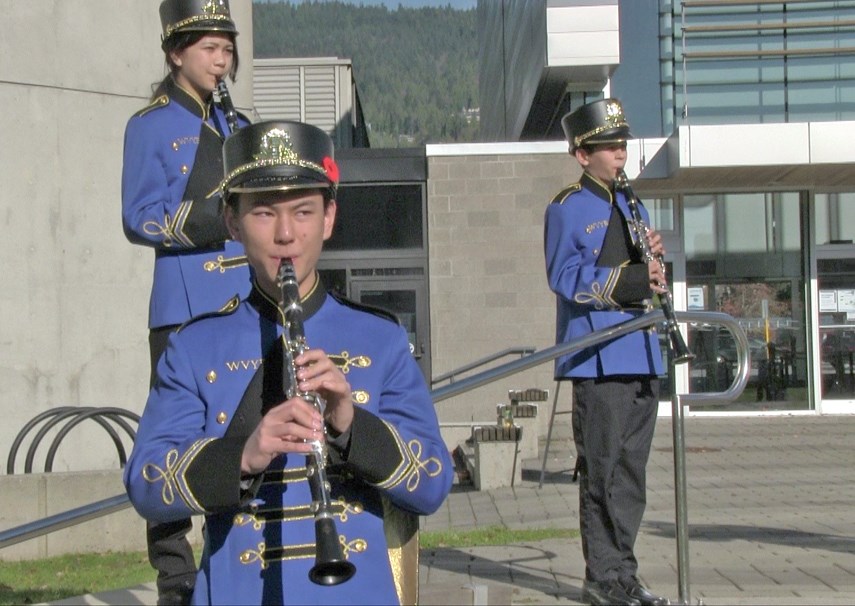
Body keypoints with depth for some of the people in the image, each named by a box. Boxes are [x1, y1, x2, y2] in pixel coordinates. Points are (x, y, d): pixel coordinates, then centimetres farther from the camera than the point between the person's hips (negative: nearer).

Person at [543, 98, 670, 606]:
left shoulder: (631, 206, 20)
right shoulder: (567, 208, -3)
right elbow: (566, 278, -14)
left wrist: (655, 258, -1)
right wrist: (637, 279, -20)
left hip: (641, 355, 7)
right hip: (599, 358, -7)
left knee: (632, 469, 9)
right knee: (603, 470, -4)